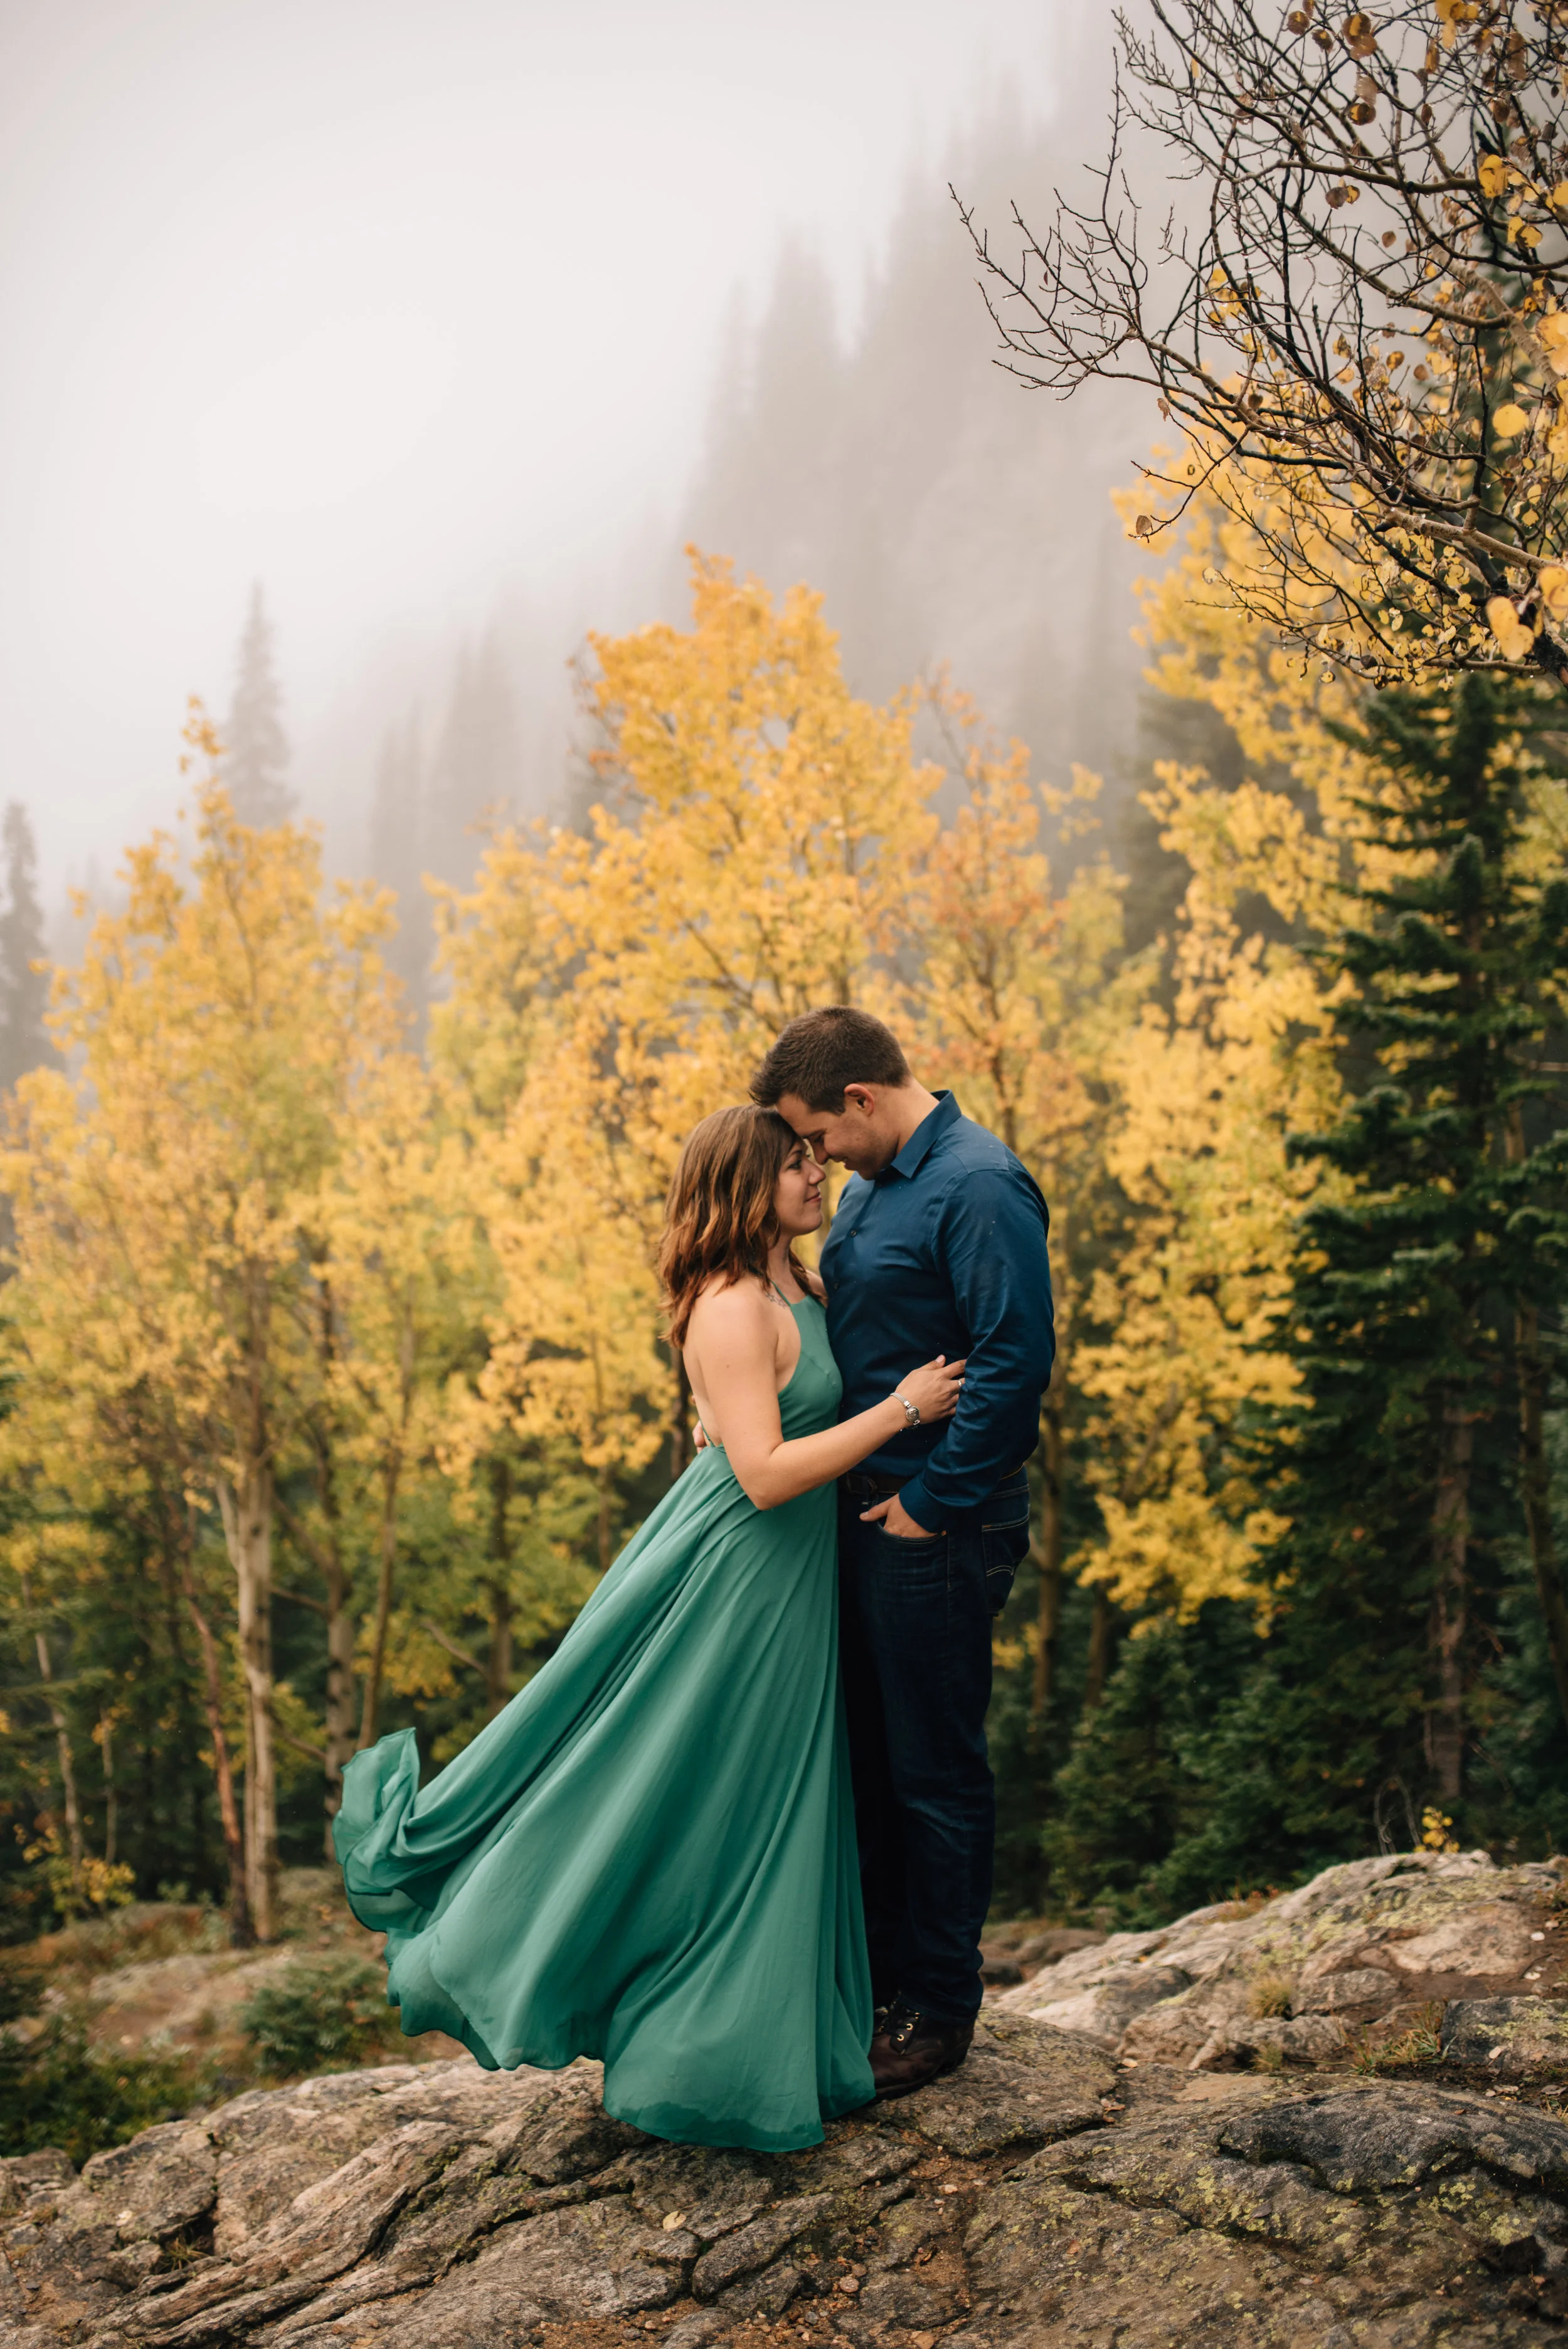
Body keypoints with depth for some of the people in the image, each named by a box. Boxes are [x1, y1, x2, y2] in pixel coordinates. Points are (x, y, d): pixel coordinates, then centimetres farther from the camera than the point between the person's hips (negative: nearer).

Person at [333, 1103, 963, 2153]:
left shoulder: (798, 1291, 8)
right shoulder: (733, 1309, -21)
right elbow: (767, 1473, -27)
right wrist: (900, 1408, -22)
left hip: (783, 1586, 10)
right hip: (733, 1579, -10)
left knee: (762, 1810, 17)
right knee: (684, 1795, 2)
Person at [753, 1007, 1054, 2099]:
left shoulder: (980, 1188, -16)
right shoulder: (873, 1185, 14)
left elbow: (1017, 1360, -22)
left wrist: (930, 1500, -18)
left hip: (939, 1528, -9)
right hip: (863, 1509, 9)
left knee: (936, 1770, 2)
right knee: (866, 1757, 16)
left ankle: (940, 2009, 15)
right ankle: (875, 1976, 29)